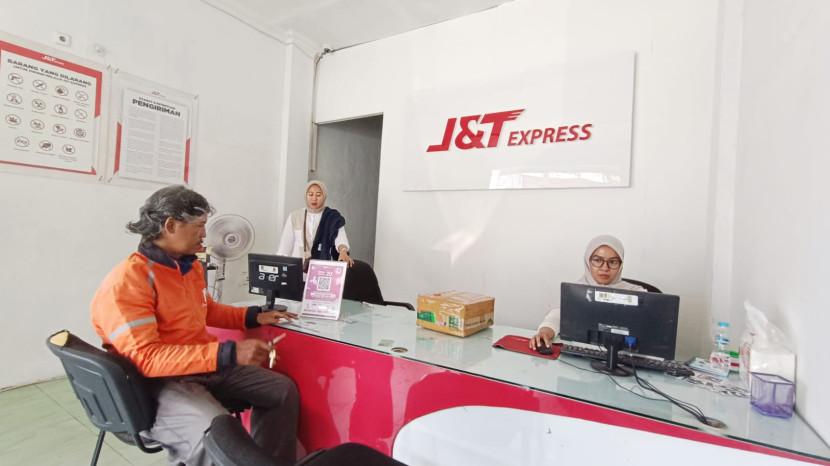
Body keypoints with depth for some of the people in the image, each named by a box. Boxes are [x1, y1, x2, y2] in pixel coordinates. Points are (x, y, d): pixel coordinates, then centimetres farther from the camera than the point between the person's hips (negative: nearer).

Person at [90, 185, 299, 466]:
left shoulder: (191, 266, 5)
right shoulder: (127, 281, -20)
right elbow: (145, 358, -27)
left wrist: (254, 317, 10)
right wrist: (228, 353, -34)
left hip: (204, 365, 8)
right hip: (157, 381, -8)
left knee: (282, 390, 6)